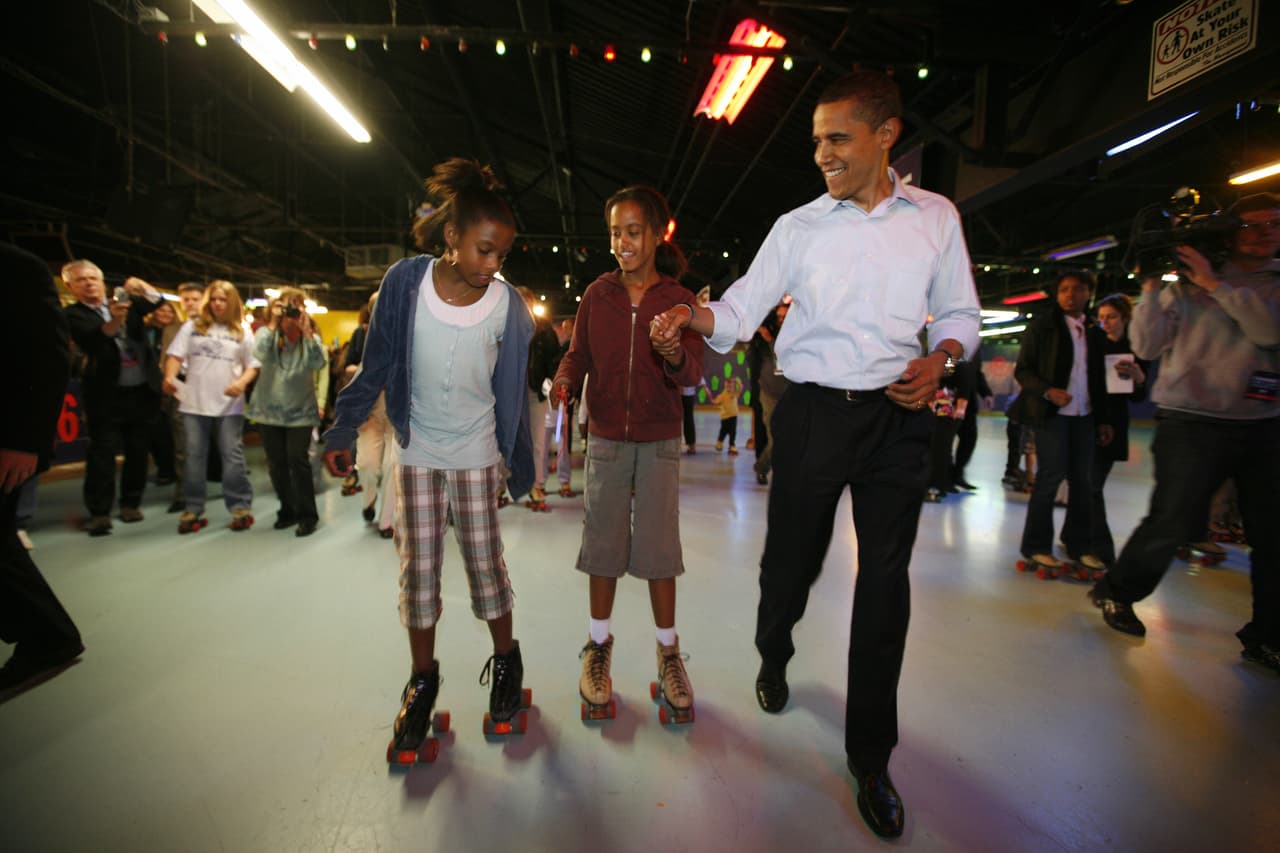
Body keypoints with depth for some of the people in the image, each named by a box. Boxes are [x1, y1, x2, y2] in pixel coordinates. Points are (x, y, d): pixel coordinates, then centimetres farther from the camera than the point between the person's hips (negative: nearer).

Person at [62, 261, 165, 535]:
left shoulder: (126, 302, 10)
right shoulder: (73, 314, -1)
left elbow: (158, 300, -2)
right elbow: (92, 339, -19)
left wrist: (142, 287, -22)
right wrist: (114, 320, -38)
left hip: (141, 390, 3)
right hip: (106, 394, -3)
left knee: (138, 450, 8)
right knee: (102, 453, -3)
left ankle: (131, 503, 19)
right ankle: (99, 512, 1)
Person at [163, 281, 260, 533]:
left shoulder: (242, 333, 7)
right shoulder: (192, 327, 9)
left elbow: (253, 366, 5)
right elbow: (175, 355, 4)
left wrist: (242, 382, -15)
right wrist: (169, 377, -16)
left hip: (229, 405, -1)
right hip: (194, 403, 2)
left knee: (233, 455, 1)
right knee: (194, 456, 7)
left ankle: (240, 507, 9)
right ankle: (193, 509, 16)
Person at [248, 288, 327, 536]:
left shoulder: (310, 338, -2)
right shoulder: (268, 333, -1)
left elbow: (319, 363, -22)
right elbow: (260, 354, -22)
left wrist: (306, 330, -24)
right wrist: (273, 323, -19)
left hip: (300, 411, -2)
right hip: (269, 410, 2)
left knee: (298, 460, -9)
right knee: (276, 463, 9)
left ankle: (307, 515, 2)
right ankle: (287, 510, 26)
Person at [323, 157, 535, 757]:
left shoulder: (506, 305, -12)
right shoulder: (404, 282, -11)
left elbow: (513, 390, -3)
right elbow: (374, 367, -2)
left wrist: (522, 465, 0)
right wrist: (342, 432, -1)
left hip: (476, 455, -1)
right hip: (416, 452, 1)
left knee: (485, 562, 5)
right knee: (418, 567, 8)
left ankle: (506, 659, 27)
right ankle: (422, 678, 25)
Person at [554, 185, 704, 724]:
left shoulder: (680, 300, -4)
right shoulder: (597, 294, 0)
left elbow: (692, 376, -11)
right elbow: (578, 354, 1)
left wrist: (675, 356, -34)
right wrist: (564, 384, -20)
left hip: (660, 440, -1)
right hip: (606, 437, 1)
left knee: (658, 547, 2)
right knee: (603, 543, 7)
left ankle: (668, 652, 20)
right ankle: (598, 645, 25)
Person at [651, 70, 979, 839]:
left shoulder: (936, 217, 7)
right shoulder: (799, 227, 4)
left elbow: (960, 312, 12)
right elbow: (742, 310, 0)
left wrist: (940, 358, -8)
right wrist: (694, 314, -20)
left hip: (899, 416, 1)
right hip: (814, 411, 0)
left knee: (886, 582, 4)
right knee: (791, 558, 6)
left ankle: (871, 758, 23)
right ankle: (773, 657, 43)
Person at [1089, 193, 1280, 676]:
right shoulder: (1186, 284, 4)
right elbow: (1147, 347, -1)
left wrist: (1214, 284, -11)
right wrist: (1151, 286, -8)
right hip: (1192, 423, -3)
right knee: (1170, 524, -5)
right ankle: (1116, 592, 18)